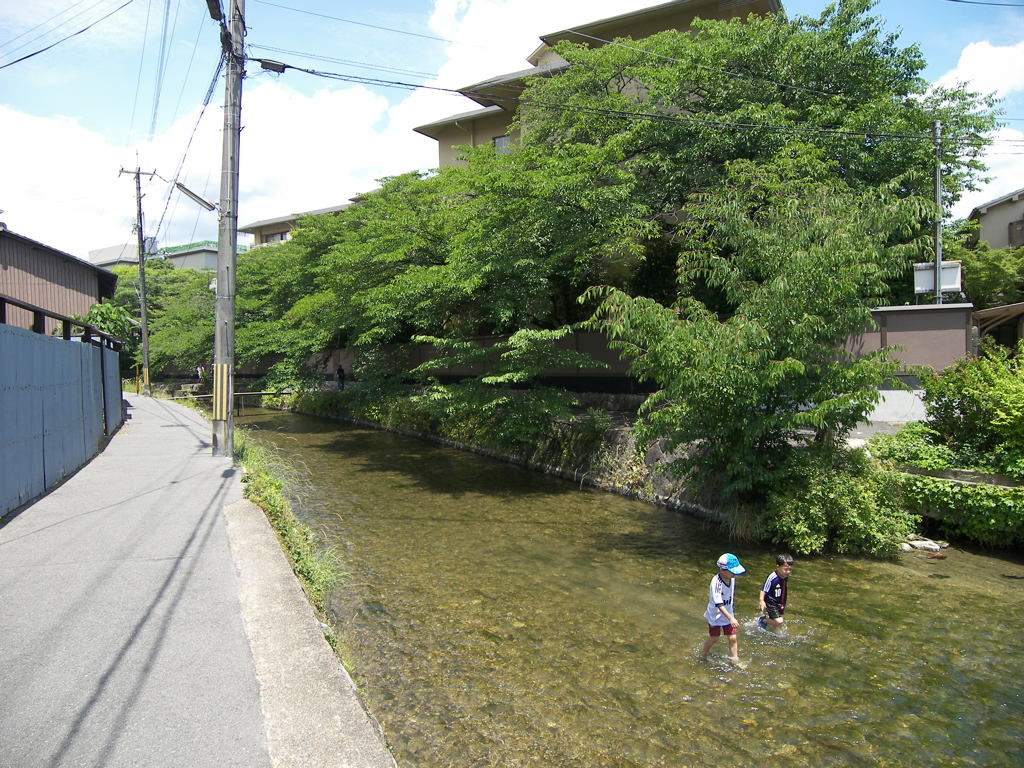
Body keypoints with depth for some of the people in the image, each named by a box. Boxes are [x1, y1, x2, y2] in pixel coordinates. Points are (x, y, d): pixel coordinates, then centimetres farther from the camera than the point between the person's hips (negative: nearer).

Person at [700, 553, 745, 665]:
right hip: (715, 615, -5)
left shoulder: (732, 578, -10)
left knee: (732, 638, 3)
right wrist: (731, 618, -37)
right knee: (714, 638, 12)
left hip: (728, 613, 5)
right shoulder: (716, 582, -32)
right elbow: (718, 604, -32)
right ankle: (703, 655, 38)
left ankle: (735, 661, 21)